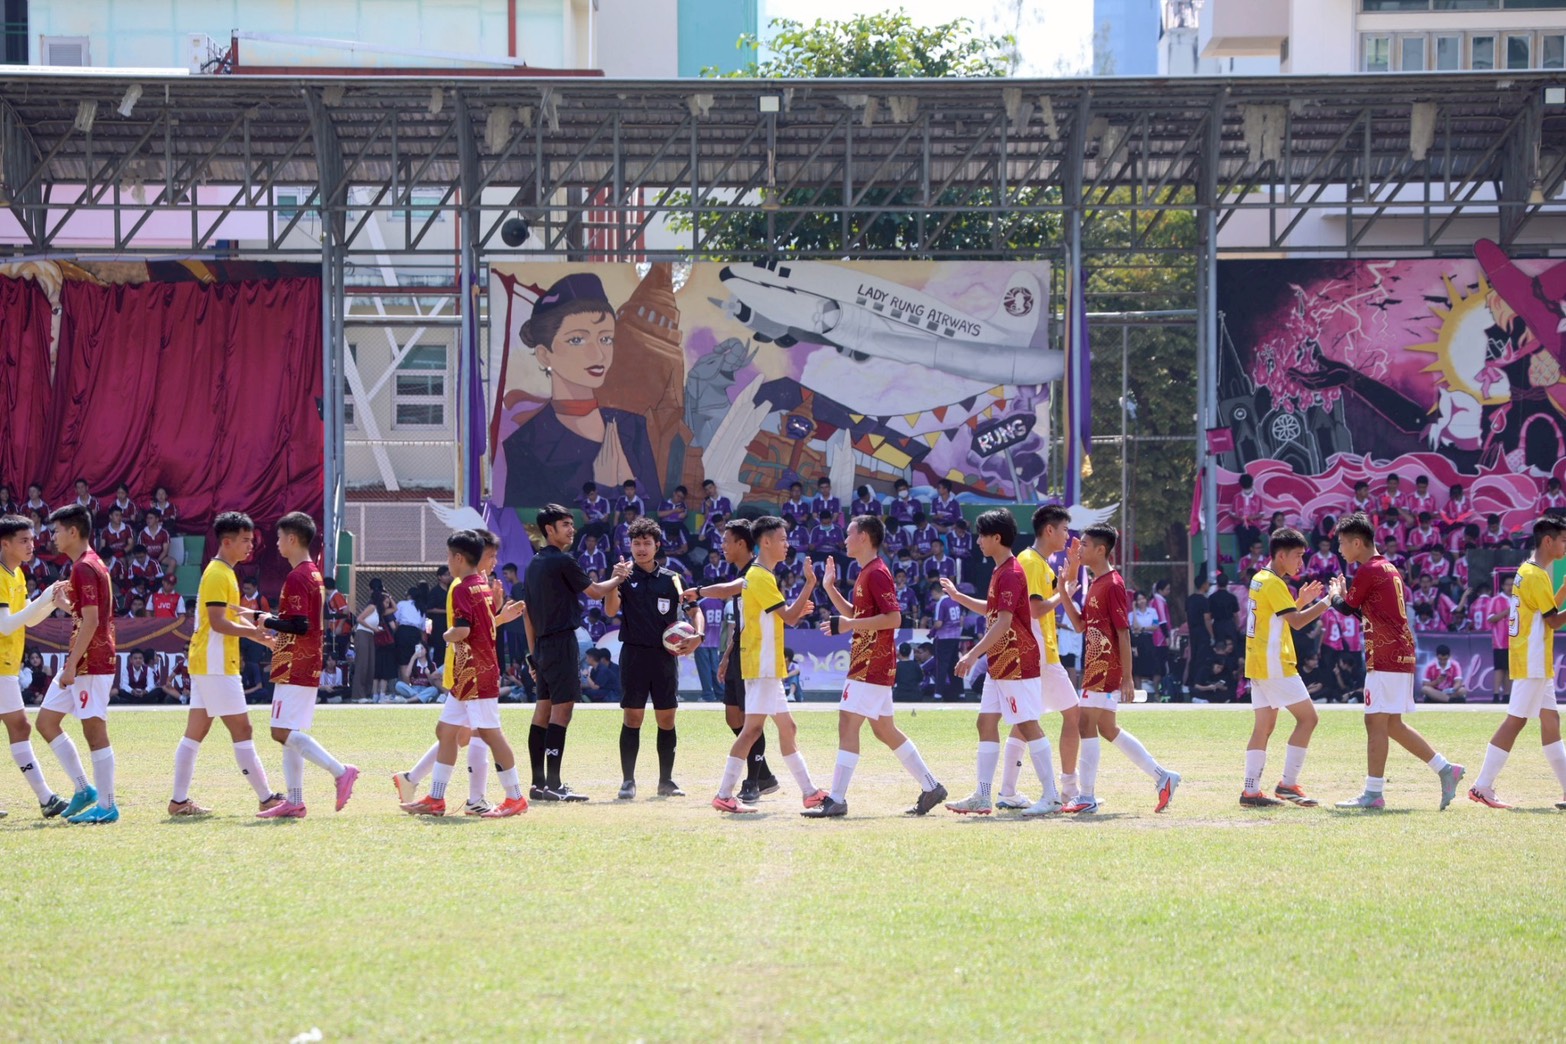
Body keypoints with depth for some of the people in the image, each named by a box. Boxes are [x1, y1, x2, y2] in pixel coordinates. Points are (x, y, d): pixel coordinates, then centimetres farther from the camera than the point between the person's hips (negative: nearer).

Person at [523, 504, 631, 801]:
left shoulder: (534, 565, 15)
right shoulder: (563, 561, -11)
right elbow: (595, 591, -2)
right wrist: (620, 577, 16)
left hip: (542, 645, 9)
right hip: (562, 643, -9)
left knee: (543, 710, 9)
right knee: (561, 710, -9)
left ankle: (539, 783, 10)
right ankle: (553, 785, -14)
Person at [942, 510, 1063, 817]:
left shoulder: (1010, 573, -17)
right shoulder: (1001, 571, 15)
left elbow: (1003, 621, -24)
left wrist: (974, 653, -27)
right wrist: (958, 596, 30)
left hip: (1017, 663, -10)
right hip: (1000, 663, 10)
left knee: (1027, 725, -8)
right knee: (987, 723, 9)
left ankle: (1051, 796, -5)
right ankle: (982, 797, 11)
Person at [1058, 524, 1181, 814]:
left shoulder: (1112, 585, -15)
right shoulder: (1096, 584, 14)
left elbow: (1123, 633, -17)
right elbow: (1081, 624, 18)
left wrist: (1127, 678, -19)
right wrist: (1065, 591, 9)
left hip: (1106, 670, -10)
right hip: (1095, 668, 10)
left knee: (1087, 725, -7)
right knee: (1107, 729, 14)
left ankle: (1086, 798, -3)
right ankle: (1162, 777, 19)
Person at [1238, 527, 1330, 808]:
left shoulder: (1259, 580, 16)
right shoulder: (1274, 583, -13)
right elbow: (1296, 622, -20)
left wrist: (1301, 601, 13)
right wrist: (1326, 602, -16)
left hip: (1257, 663, 10)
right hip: (1274, 664, -10)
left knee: (1264, 726, 9)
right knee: (1307, 717, -5)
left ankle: (1250, 790, 4)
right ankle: (1288, 784, -7)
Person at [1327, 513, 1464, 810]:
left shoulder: (1368, 571, -11)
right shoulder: (1389, 569, 18)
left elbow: (1347, 608, -3)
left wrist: (1335, 596, 17)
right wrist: (1345, 597, 19)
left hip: (1385, 658, -10)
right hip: (1402, 655, 10)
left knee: (1376, 723, -7)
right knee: (1392, 725, 14)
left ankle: (1373, 793, -8)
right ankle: (1445, 769, 12)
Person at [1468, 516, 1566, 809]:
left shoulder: (1528, 571, 14)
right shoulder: (1537, 575, -16)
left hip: (1538, 663, 10)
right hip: (1532, 662, -10)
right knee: (1515, 721, -9)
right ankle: (1482, 786, -8)